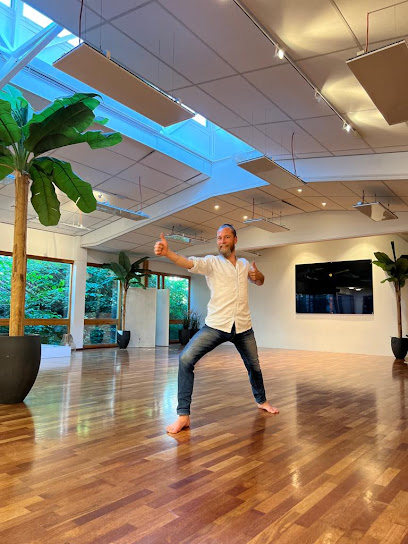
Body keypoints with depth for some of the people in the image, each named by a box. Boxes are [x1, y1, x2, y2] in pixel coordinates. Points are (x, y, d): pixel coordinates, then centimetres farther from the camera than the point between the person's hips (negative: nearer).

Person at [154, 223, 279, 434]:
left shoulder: (244, 264, 8)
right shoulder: (211, 262, -5)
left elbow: (260, 282, 25)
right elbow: (189, 262, -24)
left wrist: (258, 275, 0)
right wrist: (167, 252, -44)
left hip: (243, 327, 4)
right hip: (216, 326, -3)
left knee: (254, 366, 19)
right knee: (186, 359, -20)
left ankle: (261, 400, 49)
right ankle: (183, 415, -10)